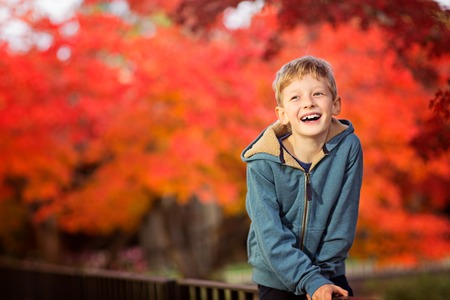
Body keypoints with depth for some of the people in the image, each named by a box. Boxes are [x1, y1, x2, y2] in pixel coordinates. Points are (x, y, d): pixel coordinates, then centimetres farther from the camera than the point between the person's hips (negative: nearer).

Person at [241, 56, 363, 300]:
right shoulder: (263, 161, -17)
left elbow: (344, 220, -8)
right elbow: (271, 234, -20)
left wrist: (322, 272, -9)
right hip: (277, 278, -1)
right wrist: (310, 280, -25)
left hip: (330, 275, 1)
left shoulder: (348, 147, -13)